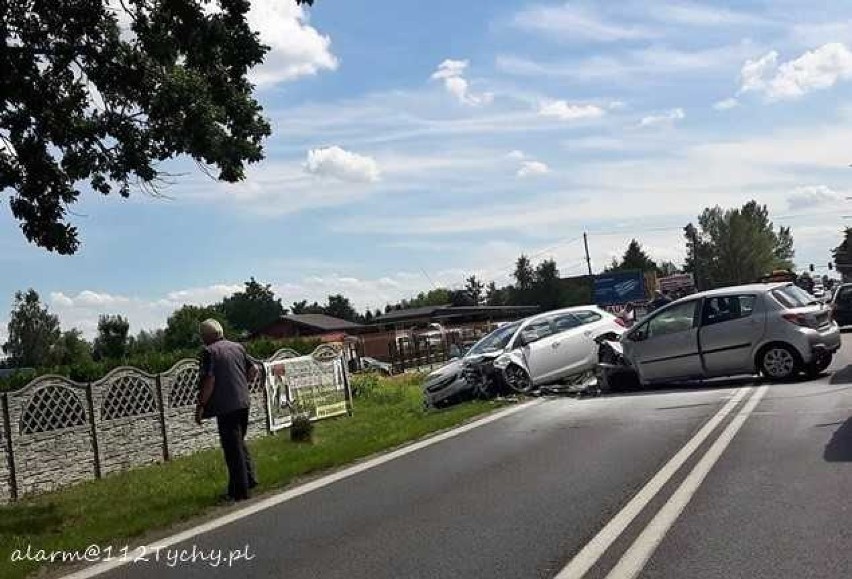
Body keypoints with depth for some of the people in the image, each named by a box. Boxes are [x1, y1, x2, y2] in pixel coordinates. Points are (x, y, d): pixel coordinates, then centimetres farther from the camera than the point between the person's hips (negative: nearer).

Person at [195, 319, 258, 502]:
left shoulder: (209, 351, -9)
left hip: (226, 406, -7)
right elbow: (254, 370, 13)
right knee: (239, 442, 23)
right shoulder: (237, 347, 10)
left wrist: (201, 406, -11)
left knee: (233, 448, 0)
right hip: (243, 402, 7)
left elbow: (209, 381, -17)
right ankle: (249, 479, 24)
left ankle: (239, 491, 6)